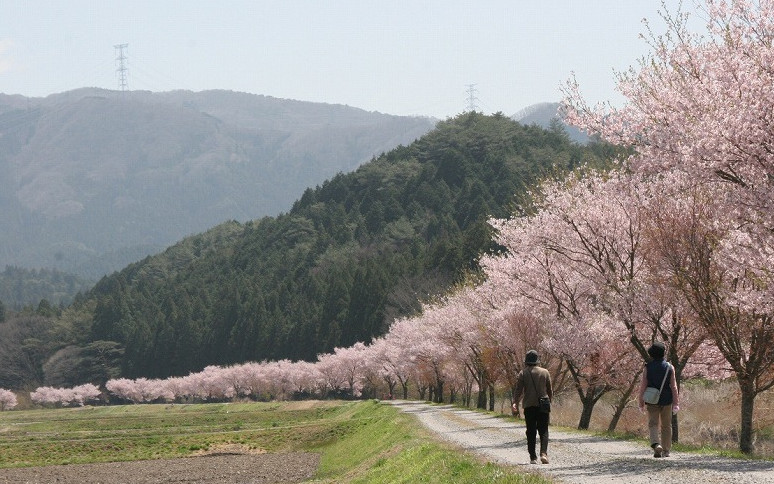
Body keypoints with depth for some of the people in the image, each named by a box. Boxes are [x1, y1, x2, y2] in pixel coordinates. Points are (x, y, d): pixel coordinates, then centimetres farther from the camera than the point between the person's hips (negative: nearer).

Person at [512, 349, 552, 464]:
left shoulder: (523, 373, -1)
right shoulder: (545, 372, 2)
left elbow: (518, 390, -5)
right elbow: (550, 390, 9)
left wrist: (515, 404, -5)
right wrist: (550, 401, 23)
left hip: (529, 406, 0)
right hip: (543, 406, 0)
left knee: (531, 433, 6)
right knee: (543, 431, 4)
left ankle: (533, 457, 3)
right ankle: (543, 453, -17)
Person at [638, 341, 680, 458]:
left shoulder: (648, 367, -4)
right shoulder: (669, 367, -2)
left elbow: (643, 386, -5)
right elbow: (673, 386, -5)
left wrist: (641, 403, 2)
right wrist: (676, 403, -3)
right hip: (666, 401, 1)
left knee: (653, 424, 0)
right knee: (666, 426, 12)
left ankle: (656, 444, -25)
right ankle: (666, 451, 15)